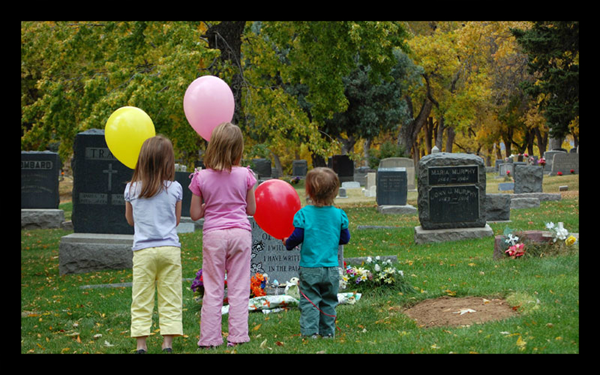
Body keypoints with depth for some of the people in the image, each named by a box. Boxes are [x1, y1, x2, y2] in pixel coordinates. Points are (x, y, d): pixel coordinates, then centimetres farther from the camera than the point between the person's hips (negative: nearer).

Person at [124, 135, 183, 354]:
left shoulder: (131, 189, -1)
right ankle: (167, 342, 3)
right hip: (169, 248, 0)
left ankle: (141, 343, 1)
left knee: (141, 299, 4)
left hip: (143, 250, 0)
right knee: (169, 298, 5)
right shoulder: (174, 188, -3)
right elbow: (176, 220, 9)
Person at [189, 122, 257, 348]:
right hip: (240, 232, 0)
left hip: (213, 234, 0)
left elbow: (194, 214, 0)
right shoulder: (245, 175, -4)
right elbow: (251, 209, 6)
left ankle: (209, 339, 7)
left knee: (212, 289, 6)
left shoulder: (201, 178, -5)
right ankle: (237, 336, 6)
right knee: (239, 288, 5)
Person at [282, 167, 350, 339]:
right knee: (329, 301, 13)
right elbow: (345, 238, 6)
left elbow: (297, 236, -9)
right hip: (331, 268, 3)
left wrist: (288, 243, 11)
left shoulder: (304, 214, -10)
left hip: (309, 268, -3)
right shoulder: (339, 215, -2)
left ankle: (310, 331, -2)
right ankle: (328, 331, 16)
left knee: (309, 301, 3)